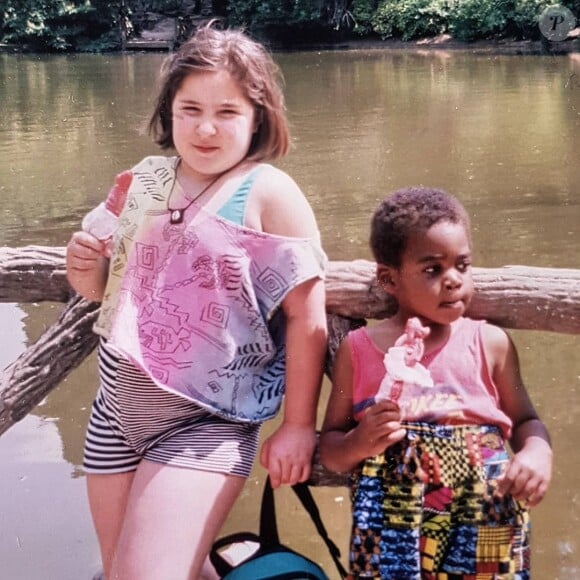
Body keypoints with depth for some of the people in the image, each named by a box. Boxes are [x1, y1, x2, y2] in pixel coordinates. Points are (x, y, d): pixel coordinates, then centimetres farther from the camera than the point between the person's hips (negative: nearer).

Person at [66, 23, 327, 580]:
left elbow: (306, 317, -13)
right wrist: (84, 266, -7)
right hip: (117, 407, 6)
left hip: (207, 421, -6)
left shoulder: (269, 194, -13)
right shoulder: (143, 182, 3)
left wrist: (298, 426, -11)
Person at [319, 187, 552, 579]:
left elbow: (525, 420, 10)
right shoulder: (358, 349, 2)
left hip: (486, 522, 1)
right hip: (392, 522, 0)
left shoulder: (491, 343, 2)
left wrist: (538, 453, -11)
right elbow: (330, 447, 7)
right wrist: (360, 443, -14)